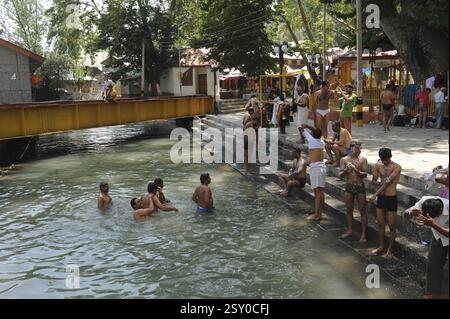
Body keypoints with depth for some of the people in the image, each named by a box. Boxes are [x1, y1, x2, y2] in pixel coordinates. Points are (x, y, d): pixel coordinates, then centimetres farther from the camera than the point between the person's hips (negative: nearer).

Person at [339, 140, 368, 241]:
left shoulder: (363, 159, -4)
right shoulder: (344, 160, -1)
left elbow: (365, 174, -9)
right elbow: (341, 175, -4)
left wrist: (356, 170, -26)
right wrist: (346, 170, -24)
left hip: (360, 187, -2)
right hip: (349, 187, 2)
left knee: (362, 211, 2)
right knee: (349, 209, 13)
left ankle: (363, 233, 11)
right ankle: (350, 230, 29)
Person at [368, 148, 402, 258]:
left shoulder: (397, 167, -14)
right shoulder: (378, 165, 1)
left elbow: (388, 182, -21)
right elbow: (373, 181, 6)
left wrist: (374, 195, -25)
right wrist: (381, 183, -18)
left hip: (391, 198, -5)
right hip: (381, 198, 5)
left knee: (392, 226, 4)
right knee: (380, 224, 15)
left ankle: (390, 249, 19)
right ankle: (381, 246, 30)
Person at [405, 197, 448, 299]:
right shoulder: (425, 201, -29)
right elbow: (406, 213, -21)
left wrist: (433, 225, -52)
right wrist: (411, 212, -44)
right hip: (438, 236, 4)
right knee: (432, 264, 7)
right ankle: (434, 292, 27)